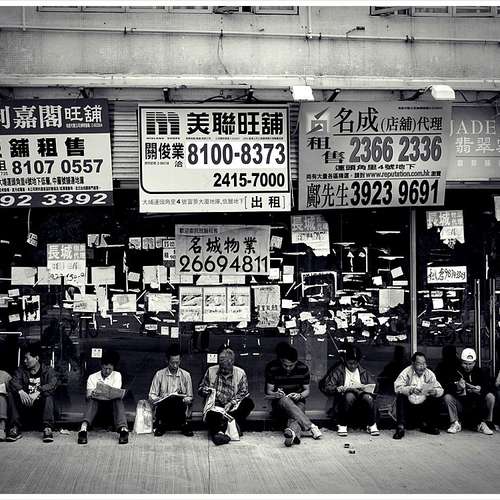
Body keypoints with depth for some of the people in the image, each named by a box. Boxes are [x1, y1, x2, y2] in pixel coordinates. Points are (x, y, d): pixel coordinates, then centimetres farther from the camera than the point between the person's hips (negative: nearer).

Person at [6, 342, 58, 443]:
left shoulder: (48, 370, 5)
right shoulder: (21, 370, 13)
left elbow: (53, 384, -16)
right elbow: (13, 381, -8)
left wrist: (37, 393, -34)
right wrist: (21, 391, -31)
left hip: (41, 406, -2)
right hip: (24, 406, 2)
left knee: (48, 394, -30)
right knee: (11, 393, -20)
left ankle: (47, 429, -38)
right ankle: (15, 428, -27)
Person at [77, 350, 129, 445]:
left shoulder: (117, 375, 5)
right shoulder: (92, 377, 5)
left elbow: (117, 393, -11)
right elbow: (88, 395, -7)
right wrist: (92, 394, -34)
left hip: (111, 404, 0)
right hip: (97, 403, 0)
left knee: (118, 400, -32)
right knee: (91, 400, -33)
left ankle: (123, 429, -55)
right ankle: (84, 428, -57)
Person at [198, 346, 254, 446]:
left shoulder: (240, 373, 4)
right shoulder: (211, 371, 7)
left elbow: (243, 393, 0)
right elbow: (200, 389, 12)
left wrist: (232, 403, -17)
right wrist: (206, 390, -12)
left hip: (233, 407, 1)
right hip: (215, 405, -1)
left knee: (248, 403, -29)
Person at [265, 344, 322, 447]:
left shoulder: (303, 368, -5)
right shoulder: (272, 368, -10)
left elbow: (307, 390, 5)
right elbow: (268, 392, -5)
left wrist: (300, 396, -18)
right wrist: (275, 395, -28)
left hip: (298, 401, 1)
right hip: (279, 403, -1)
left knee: (300, 408, -36)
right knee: (284, 400, -38)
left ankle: (292, 431, -70)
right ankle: (311, 427, -51)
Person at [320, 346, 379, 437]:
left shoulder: (364, 372, 18)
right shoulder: (338, 371, 9)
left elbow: (373, 386, 9)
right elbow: (326, 388, 0)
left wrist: (364, 389, -12)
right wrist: (337, 389, -20)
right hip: (344, 401, -2)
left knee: (368, 397, -32)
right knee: (350, 396, -36)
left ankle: (372, 425, -13)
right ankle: (342, 425, -20)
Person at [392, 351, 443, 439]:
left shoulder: (430, 374, 0)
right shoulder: (406, 372, -10)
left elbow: (440, 390, -3)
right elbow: (397, 387, -22)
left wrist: (434, 392, -27)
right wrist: (411, 389, -39)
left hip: (423, 406, 3)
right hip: (408, 405, -3)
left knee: (435, 400, -19)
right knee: (401, 397, -29)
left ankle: (426, 425, 5)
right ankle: (400, 428, -26)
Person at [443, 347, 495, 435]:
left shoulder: (479, 372, -1)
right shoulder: (456, 372, -6)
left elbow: (490, 387, -10)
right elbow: (447, 389, -17)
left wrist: (481, 389, -32)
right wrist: (457, 387, -38)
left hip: (477, 404, 1)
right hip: (460, 404, -1)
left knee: (490, 397, -21)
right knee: (447, 397, -24)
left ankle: (482, 424, -10)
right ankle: (455, 424, -12)